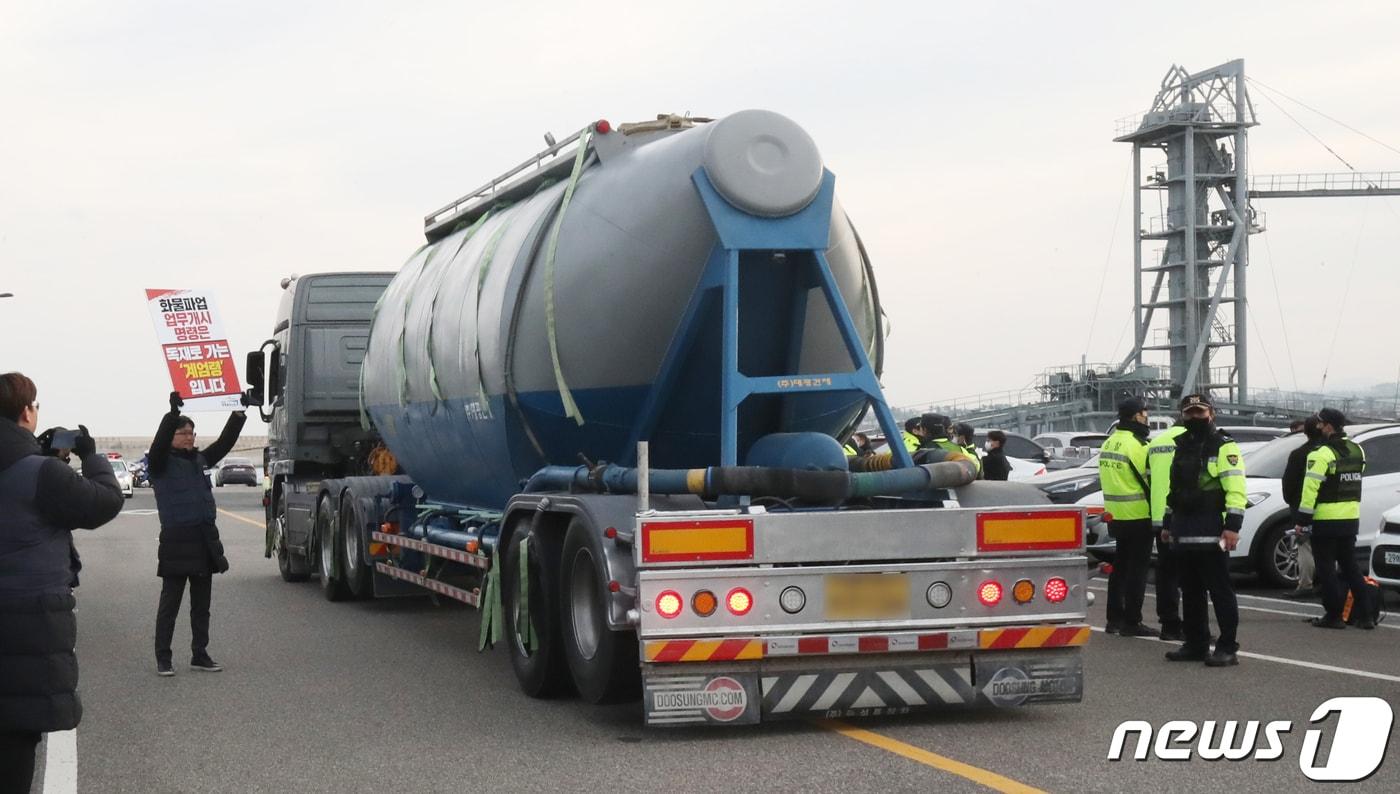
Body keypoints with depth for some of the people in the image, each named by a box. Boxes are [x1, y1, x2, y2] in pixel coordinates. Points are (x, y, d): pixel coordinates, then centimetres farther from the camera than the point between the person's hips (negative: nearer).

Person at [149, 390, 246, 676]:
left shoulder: (199, 460, 12)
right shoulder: (162, 463, -5)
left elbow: (224, 443, 9)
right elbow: (159, 443, -23)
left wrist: (239, 416, -3)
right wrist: (173, 412, -35)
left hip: (204, 539, 6)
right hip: (177, 539, -6)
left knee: (201, 604, 11)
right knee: (170, 603, -1)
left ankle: (199, 655, 18)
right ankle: (163, 659, 4)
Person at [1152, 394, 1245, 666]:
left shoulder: (1224, 447, -6)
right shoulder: (1180, 447, 19)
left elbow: (1236, 490, -13)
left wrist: (1232, 526, -20)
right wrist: (1167, 523, 24)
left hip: (1211, 534, -8)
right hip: (1183, 533, 8)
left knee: (1220, 591, -6)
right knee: (1191, 592, 13)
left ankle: (1227, 648, -3)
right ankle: (1195, 644, 21)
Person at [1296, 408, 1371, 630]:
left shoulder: (1322, 454, -16)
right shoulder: (1357, 451, 9)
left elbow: (1311, 489, -18)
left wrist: (1302, 519, -13)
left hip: (1325, 521, -7)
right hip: (1351, 519, 7)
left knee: (1326, 568, 2)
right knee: (1350, 566, 15)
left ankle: (1333, 615, 3)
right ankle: (1366, 615, 11)